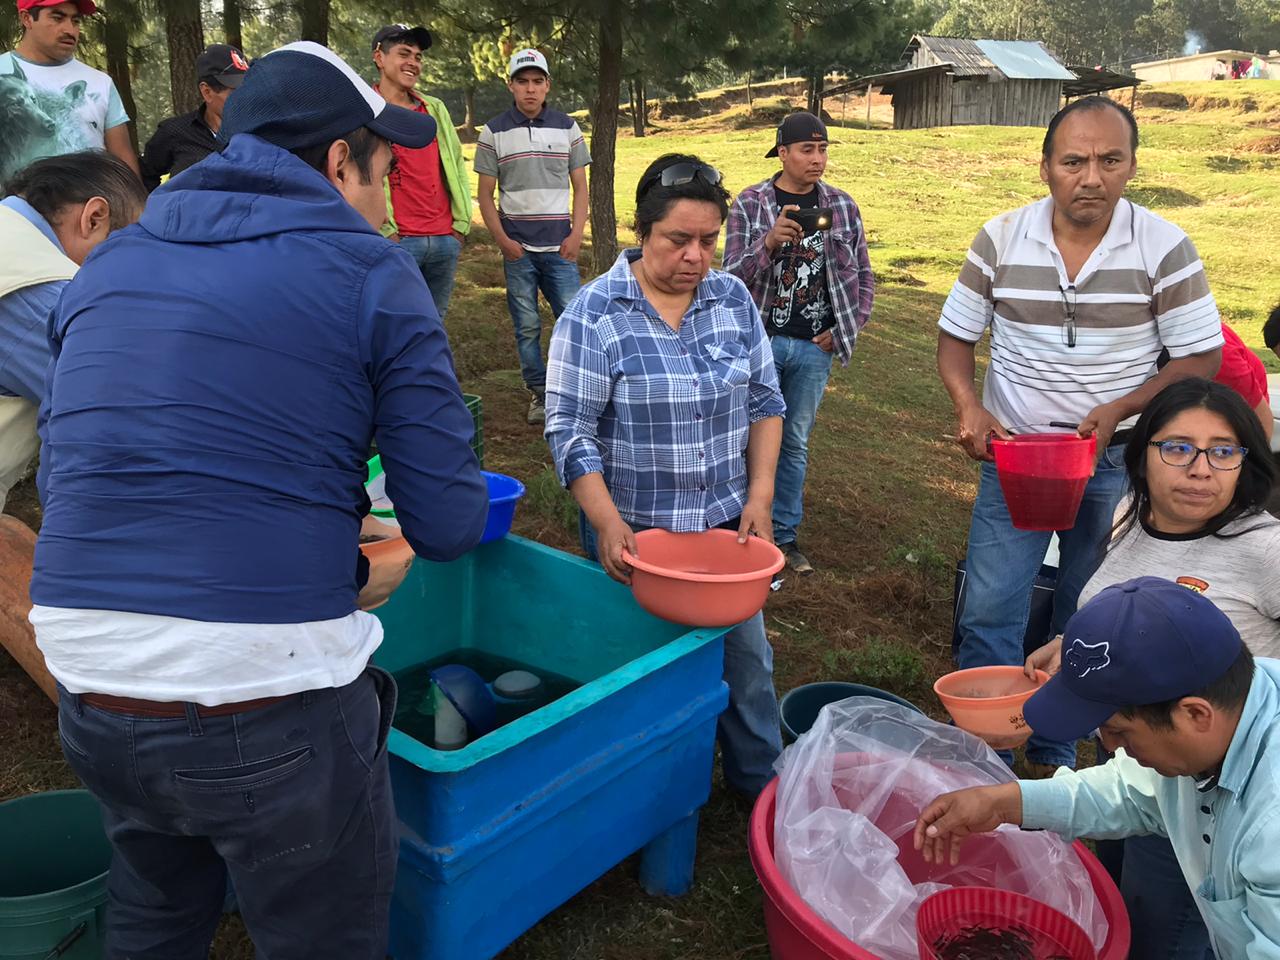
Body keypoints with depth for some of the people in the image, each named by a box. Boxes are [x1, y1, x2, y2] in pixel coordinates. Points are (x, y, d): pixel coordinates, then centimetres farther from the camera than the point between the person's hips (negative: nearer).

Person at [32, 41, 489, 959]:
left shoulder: (108, 263, 11)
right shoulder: (370, 273, -5)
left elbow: (59, 477, 16)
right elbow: (447, 525, -8)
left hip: (88, 694, 6)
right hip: (270, 709, -5)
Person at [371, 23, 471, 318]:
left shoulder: (435, 108, 16)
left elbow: (457, 165, 17)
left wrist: (461, 222, 9)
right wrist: (386, 232, -12)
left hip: (446, 239, 6)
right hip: (395, 242, -5)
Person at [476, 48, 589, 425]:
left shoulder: (567, 127, 7)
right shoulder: (494, 132, 4)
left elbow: (580, 187, 9)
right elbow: (485, 194, 5)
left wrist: (576, 234, -4)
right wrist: (502, 239, -7)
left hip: (560, 246, 0)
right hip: (517, 248, 0)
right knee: (527, 326, 5)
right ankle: (540, 393, 16)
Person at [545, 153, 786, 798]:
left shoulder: (733, 299, 1)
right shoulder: (594, 313, -13)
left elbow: (764, 401, 7)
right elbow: (569, 427, -15)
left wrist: (760, 496, -2)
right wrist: (607, 522, -25)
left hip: (727, 522, 4)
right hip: (634, 532, -4)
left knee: (746, 658, 15)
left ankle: (760, 781, 37)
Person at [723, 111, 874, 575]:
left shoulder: (842, 206, 5)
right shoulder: (749, 204, -3)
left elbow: (863, 276, 11)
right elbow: (733, 276, -8)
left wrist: (846, 329, 0)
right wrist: (769, 244, -25)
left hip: (814, 347, 3)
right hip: (759, 340, -2)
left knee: (795, 443, 11)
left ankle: (784, 533, 23)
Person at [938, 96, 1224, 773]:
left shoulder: (1165, 248, -9)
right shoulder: (1001, 240, -5)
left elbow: (1201, 357, -5)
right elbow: (956, 336, 2)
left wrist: (1120, 409, -20)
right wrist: (968, 406, -16)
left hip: (1118, 462, 0)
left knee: (1086, 621, 13)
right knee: (989, 613, -2)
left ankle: (1054, 754, 33)